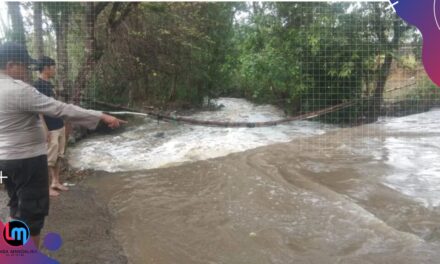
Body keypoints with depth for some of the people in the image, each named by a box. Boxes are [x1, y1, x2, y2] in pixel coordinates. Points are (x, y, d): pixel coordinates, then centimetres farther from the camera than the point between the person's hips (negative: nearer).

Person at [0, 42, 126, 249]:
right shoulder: (19, 90, -22)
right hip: (27, 159, -10)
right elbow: (60, 109, -27)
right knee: (32, 212, 3)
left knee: (18, 208, 24)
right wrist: (101, 116, -27)